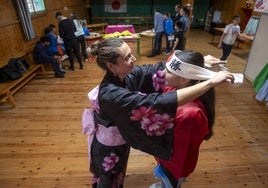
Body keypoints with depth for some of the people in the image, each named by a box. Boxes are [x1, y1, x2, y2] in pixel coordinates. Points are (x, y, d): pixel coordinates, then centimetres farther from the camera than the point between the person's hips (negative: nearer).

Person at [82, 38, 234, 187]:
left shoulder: (125, 75, -19)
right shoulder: (111, 95, -41)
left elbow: (157, 68, -13)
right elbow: (160, 102, -48)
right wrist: (212, 81, -45)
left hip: (121, 141, 6)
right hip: (109, 148, -6)